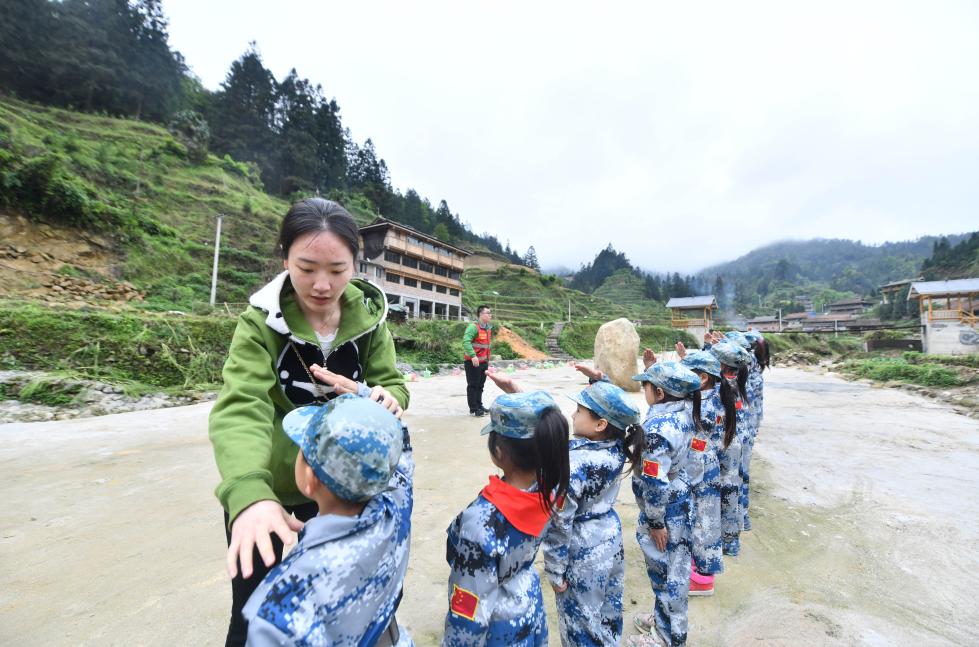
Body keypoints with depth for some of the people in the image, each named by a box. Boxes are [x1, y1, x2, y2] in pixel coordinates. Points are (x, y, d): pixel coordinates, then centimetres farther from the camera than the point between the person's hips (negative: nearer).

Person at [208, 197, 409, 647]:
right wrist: (249, 493, -49)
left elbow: (393, 385, -12)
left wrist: (385, 399, -36)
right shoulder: (261, 322, -20)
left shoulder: (369, 315, -13)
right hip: (263, 489, -2)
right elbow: (240, 409, -32)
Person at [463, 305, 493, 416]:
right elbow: (466, 341, -27)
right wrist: (473, 356, -35)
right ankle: (473, 409, 8)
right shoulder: (473, 327, -16)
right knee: (473, 385, 0)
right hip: (473, 362, -8)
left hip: (483, 362, 9)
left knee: (480, 385, 17)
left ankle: (479, 406, 28)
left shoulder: (488, 328, 13)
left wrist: (488, 358, 20)